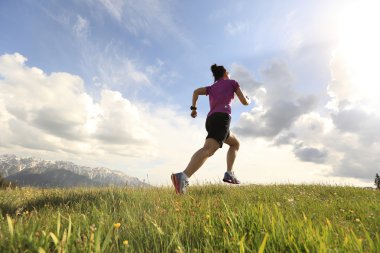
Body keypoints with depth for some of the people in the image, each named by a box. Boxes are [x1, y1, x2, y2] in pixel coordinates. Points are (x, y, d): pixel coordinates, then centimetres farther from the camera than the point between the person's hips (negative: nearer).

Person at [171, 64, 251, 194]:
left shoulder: (211, 87, 31)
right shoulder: (232, 82, 21)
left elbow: (196, 91, 12)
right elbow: (245, 102, 19)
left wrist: (193, 108, 14)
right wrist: (249, 99, 41)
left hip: (210, 120, 7)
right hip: (222, 117, -6)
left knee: (235, 143, 22)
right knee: (208, 149, -22)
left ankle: (229, 173, 7)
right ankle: (183, 176, -44)